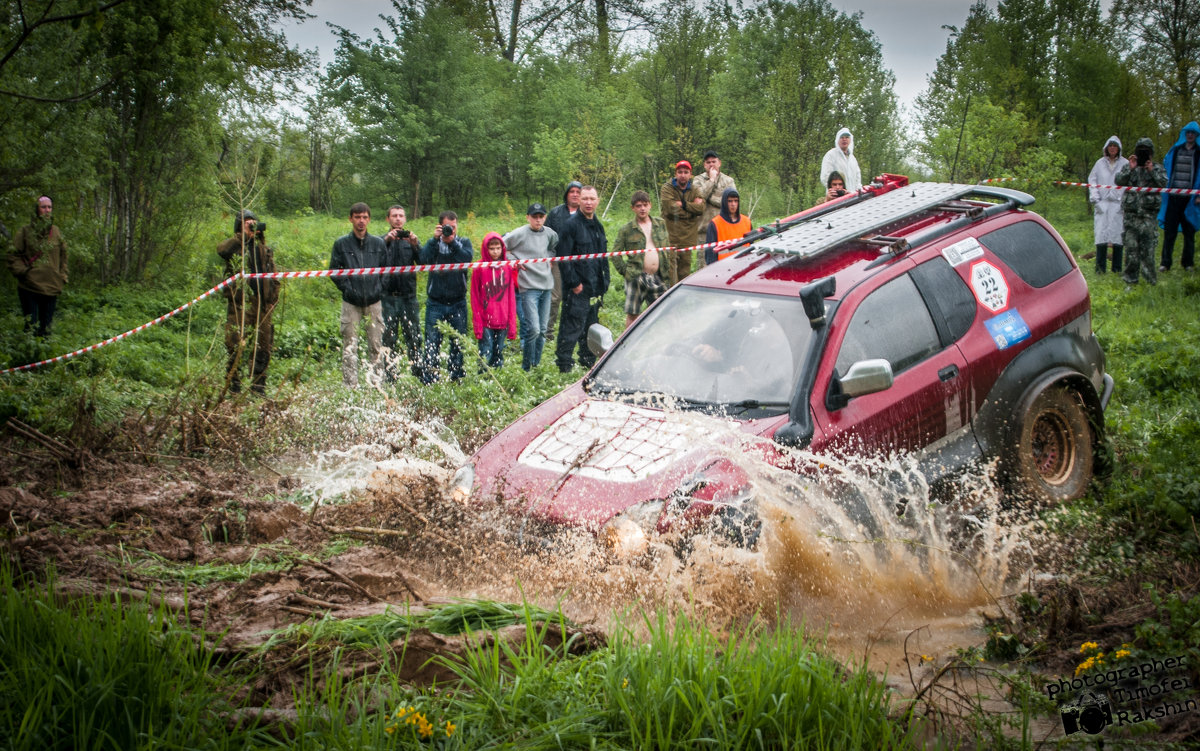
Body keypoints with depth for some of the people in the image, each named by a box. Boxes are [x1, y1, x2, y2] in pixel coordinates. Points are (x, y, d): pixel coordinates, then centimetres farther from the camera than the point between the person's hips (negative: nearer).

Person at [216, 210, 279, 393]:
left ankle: (258, 387, 13)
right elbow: (222, 250, -20)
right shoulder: (234, 246, 5)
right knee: (236, 347, -8)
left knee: (262, 348, 6)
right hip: (240, 303, -5)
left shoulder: (264, 248, 20)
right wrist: (245, 235, -19)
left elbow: (274, 276, 22)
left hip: (262, 304, 5)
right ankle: (233, 386, -2)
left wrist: (273, 299, 9)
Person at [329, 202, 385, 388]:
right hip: (351, 302, -2)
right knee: (350, 346, -2)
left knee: (376, 345, 3)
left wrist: (379, 289, 2)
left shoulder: (378, 243, 9)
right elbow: (334, 271, 5)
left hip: (374, 301, 2)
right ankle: (350, 385, 1)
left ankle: (375, 382, 12)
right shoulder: (341, 244, 4)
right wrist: (347, 288, -6)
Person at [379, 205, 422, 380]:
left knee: (413, 336, 1)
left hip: (409, 295, 1)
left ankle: (418, 370, 5)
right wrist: (387, 240, -20)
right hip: (388, 296, -1)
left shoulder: (411, 239, 13)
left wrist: (415, 244, -18)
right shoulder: (382, 240, 9)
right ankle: (390, 376, 2)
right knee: (389, 337, -1)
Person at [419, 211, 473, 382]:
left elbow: (468, 258, -14)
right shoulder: (433, 243, 6)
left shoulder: (464, 242, 7)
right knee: (432, 342, -5)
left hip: (458, 303, 1)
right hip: (435, 302, -1)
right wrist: (435, 239, -19)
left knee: (458, 343, 6)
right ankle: (428, 380, -2)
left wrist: (452, 242, -19)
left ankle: (456, 377, 14)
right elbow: (424, 259, -14)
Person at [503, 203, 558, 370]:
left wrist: (551, 258, 12)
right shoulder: (520, 234, -8)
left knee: (543, 329, 8)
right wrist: (514, 261, -6)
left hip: (546, 286, 6)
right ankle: (526, 368, 0)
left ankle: (536, 365, 18)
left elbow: (555, 245, 29)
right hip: (528, 287, -6)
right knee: (533, 329, -13)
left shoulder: (550, 233, 7)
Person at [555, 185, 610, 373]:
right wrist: (574, 283, -17)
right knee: (571, 327, -8)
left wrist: (604, 283, 15)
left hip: (595, 288, 8)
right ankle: (564, 367, -4)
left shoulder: (598, 226, 15)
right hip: (577, 289, -8)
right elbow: (564, 257, -14)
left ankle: (589, 363, 26)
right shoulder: (572, 225, -10)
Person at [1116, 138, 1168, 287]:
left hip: (1148, 214, -1)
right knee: (1131, 246, 1)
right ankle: (1130, 277, 8)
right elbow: (1118, 181, -4)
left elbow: (1164, 183, -6)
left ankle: (1150, 277, 2)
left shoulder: (1158, 169, 9)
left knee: (1147, 247, -5)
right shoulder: (1128, 167, 11)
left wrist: (1152, 171, -17)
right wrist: (1130, 169, -16)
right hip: (1131, 213, 1)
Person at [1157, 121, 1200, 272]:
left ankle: (1188, 262, 13)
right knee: (1169, 231, -2)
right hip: (1174, 197, 2)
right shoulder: (1174, 151, 13)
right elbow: (1165, 168, 16)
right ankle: (1165, 263, -1)